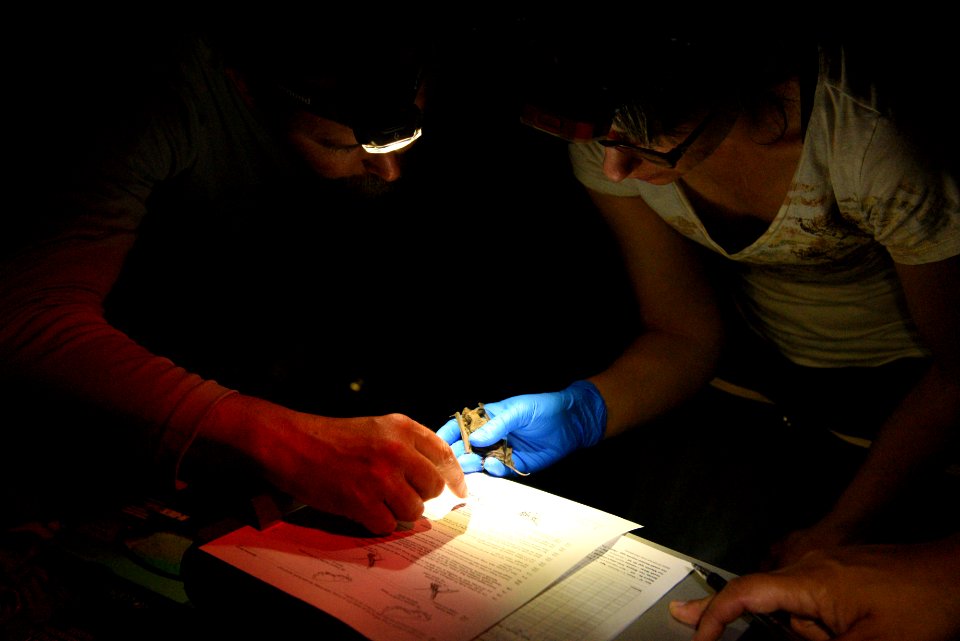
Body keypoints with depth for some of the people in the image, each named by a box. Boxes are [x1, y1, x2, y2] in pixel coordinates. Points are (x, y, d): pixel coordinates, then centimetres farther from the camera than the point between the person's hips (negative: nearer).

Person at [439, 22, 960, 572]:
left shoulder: (872, 132, -33)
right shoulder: (609, 133, -17)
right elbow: (683, 336, -5)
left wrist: (836, 536, -19)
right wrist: (579, 413, -23)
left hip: (902, 383, -3)